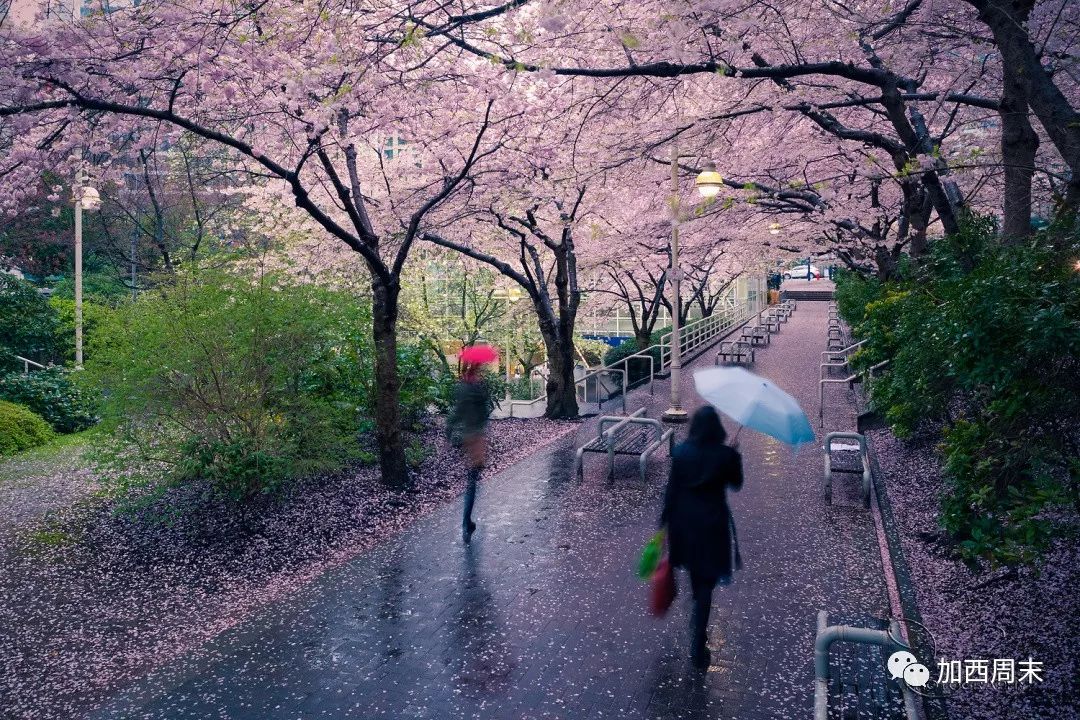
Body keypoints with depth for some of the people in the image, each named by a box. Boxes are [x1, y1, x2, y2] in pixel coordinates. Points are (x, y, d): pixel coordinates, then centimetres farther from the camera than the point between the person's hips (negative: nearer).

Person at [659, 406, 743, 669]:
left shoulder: (681, 452, -8)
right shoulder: (727, 455, -13)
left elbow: (672, 488, -6)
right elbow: (736, 484, 4)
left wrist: (665, 519, 3)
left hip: (684, 521, 3)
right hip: (713, 523, -3)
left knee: (696, 577, 26)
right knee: (705, 586, 4)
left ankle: (698, 629, 49)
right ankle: (698, 648, -1)